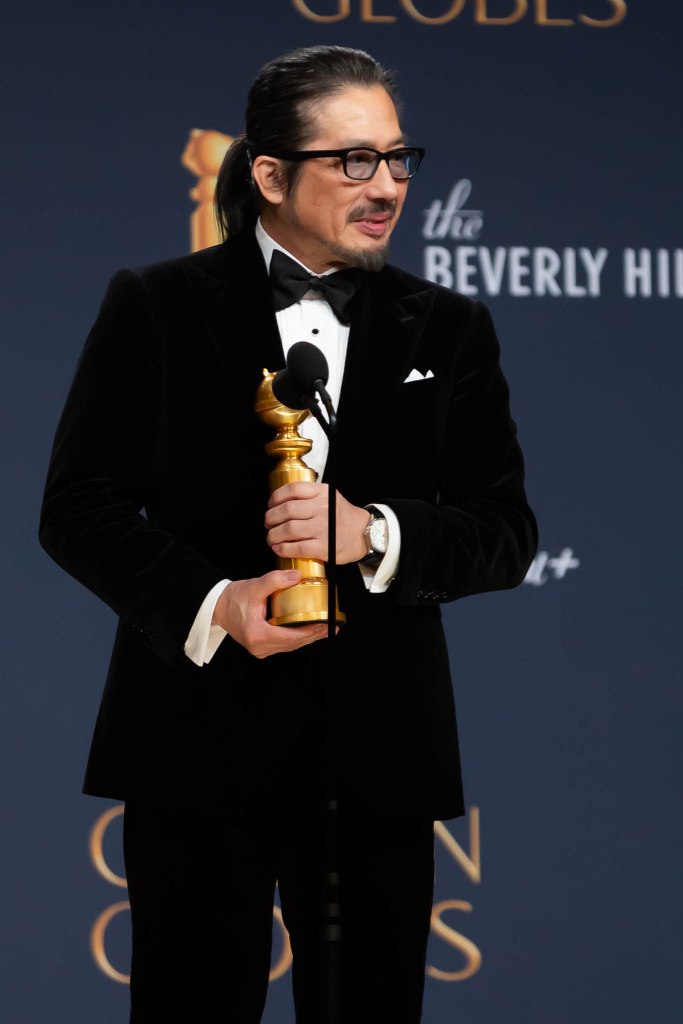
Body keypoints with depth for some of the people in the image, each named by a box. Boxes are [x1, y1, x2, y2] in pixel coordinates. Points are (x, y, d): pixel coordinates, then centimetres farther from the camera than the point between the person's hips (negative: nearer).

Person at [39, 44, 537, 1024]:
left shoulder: (449, 329, 9)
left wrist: (374, 536, -14)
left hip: (380, 755, 2)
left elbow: (508, 531, 5)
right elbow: (77, 506, 0)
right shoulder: (155, 307, 2)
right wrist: (211, 604, -16)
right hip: (201, 739, -2)